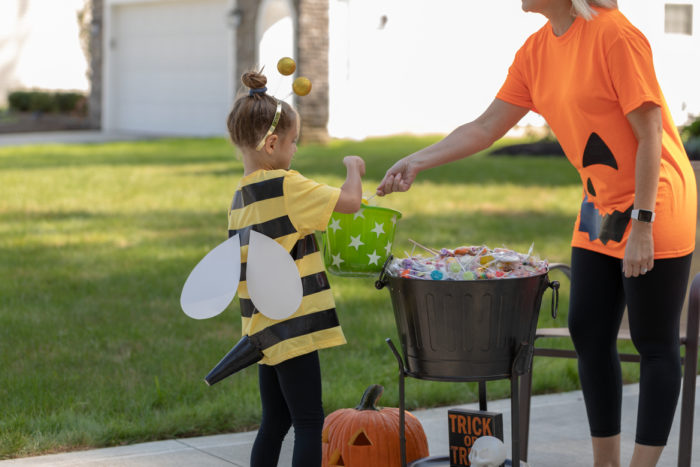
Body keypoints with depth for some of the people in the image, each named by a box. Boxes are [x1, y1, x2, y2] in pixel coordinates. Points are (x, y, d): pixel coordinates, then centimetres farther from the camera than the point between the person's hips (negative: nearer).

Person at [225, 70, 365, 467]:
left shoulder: (242, 196, 11)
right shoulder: (285, 185, -15)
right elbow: (349, 201, -15)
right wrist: (353, 168, 3)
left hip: (264, 329, 9)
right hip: (291, 326, -9)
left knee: (276, 421, 16)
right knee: (309, 421, -4)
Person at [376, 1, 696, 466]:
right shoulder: (536, 52, 4)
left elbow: (650, 134, -19)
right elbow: (485, 127, 9)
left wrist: (641, 225, -19)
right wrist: (417, 161, 0)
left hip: (654, 208, -8)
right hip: (601, 209, 8)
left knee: (655, 344, 0)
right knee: (589, 333, 9)